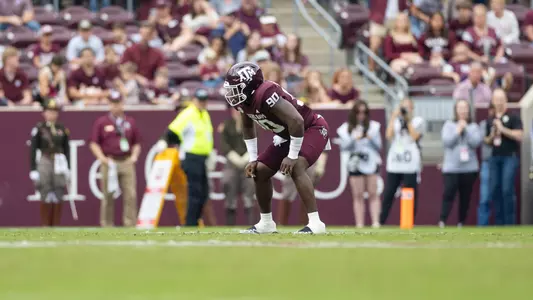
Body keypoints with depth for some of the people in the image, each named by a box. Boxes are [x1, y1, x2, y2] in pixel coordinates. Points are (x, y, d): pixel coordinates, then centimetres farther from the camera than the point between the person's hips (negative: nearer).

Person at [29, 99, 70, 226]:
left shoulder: (62, 129, 8)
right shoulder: (39, 129, -2)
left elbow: (67, 149, 12)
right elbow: (33, 150, -3)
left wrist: (68, 168, 8)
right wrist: (33, 169, -7)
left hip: (60, 164, 3)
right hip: (45, 163, -3)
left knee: (58, 197, 2)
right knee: (46, 196, -3)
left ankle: (56, 226, 9)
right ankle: (45, 226, 3)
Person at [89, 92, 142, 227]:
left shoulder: (130, 122, 14)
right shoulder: (101, 122, 5)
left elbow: (137, 143, 20)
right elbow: (93, 143, 4)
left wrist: (134, 156, 3)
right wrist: (102, 158, -9)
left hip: (127, 162, 2)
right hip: (109, 163, -2)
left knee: (130, 195, -7)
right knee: (108, 196, 0)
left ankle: (130, 225, -6)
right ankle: (107, 225, 6)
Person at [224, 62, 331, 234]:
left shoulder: (265, 95, -34)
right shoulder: (245, 100, -6)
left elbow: (297, 122, -39)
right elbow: (248, 128, 15)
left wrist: (292, 156, -31)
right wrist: (253, 159, 10)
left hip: (313, 129, -9)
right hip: (288, 136, 10)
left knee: (295, 168, -31)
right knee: (259, 172, 7)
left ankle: (315, 223, -32)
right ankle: (266, 223, 23)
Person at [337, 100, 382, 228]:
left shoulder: (373, 126, 7)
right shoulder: (346, 128, 6)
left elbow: (378, 146, 7)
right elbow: (343, 147, 3)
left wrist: (371, 138, -12)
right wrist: (353, 139, -12)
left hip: (371, 162, 0)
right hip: (355, 164, 0)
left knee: (373, 194, -6)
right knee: (358, 196, -1)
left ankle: (375, 221, -12)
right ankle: (359, 223, -2)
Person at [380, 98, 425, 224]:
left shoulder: (418, 121, 9)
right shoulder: (395, 121, 18)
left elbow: (414, 137, -6)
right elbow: (389, 135, 2)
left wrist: (408, 120, -4)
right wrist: (393, 117, 1)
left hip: (411, 165, -3)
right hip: (394, 164, 3)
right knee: (388, 194, 0)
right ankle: (380, 222, 2)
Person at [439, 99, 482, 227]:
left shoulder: (474, 127, 9)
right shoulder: (449, 125, 7)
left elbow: (476, 142, -6)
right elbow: (447, 141, -5)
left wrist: (466, 129, -6)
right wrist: (458, 131, -8)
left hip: (469, 167, 2)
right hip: (451, 167, -2)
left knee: (465, 197, 4)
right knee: (448, 194, -13)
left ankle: (461, 223, 10)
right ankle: (442, 222, -18)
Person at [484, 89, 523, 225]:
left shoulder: (513, 117, -2)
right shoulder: (490, 120, 15)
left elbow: (519, 136, -12)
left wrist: (502, 129, -15)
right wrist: (491, 136, 0)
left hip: (510, 157, -6)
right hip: (495, 157, 6)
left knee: (507, 190, -12)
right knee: (494, 191, 3)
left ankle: (510, 223, -9)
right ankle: (499, 223, 9)